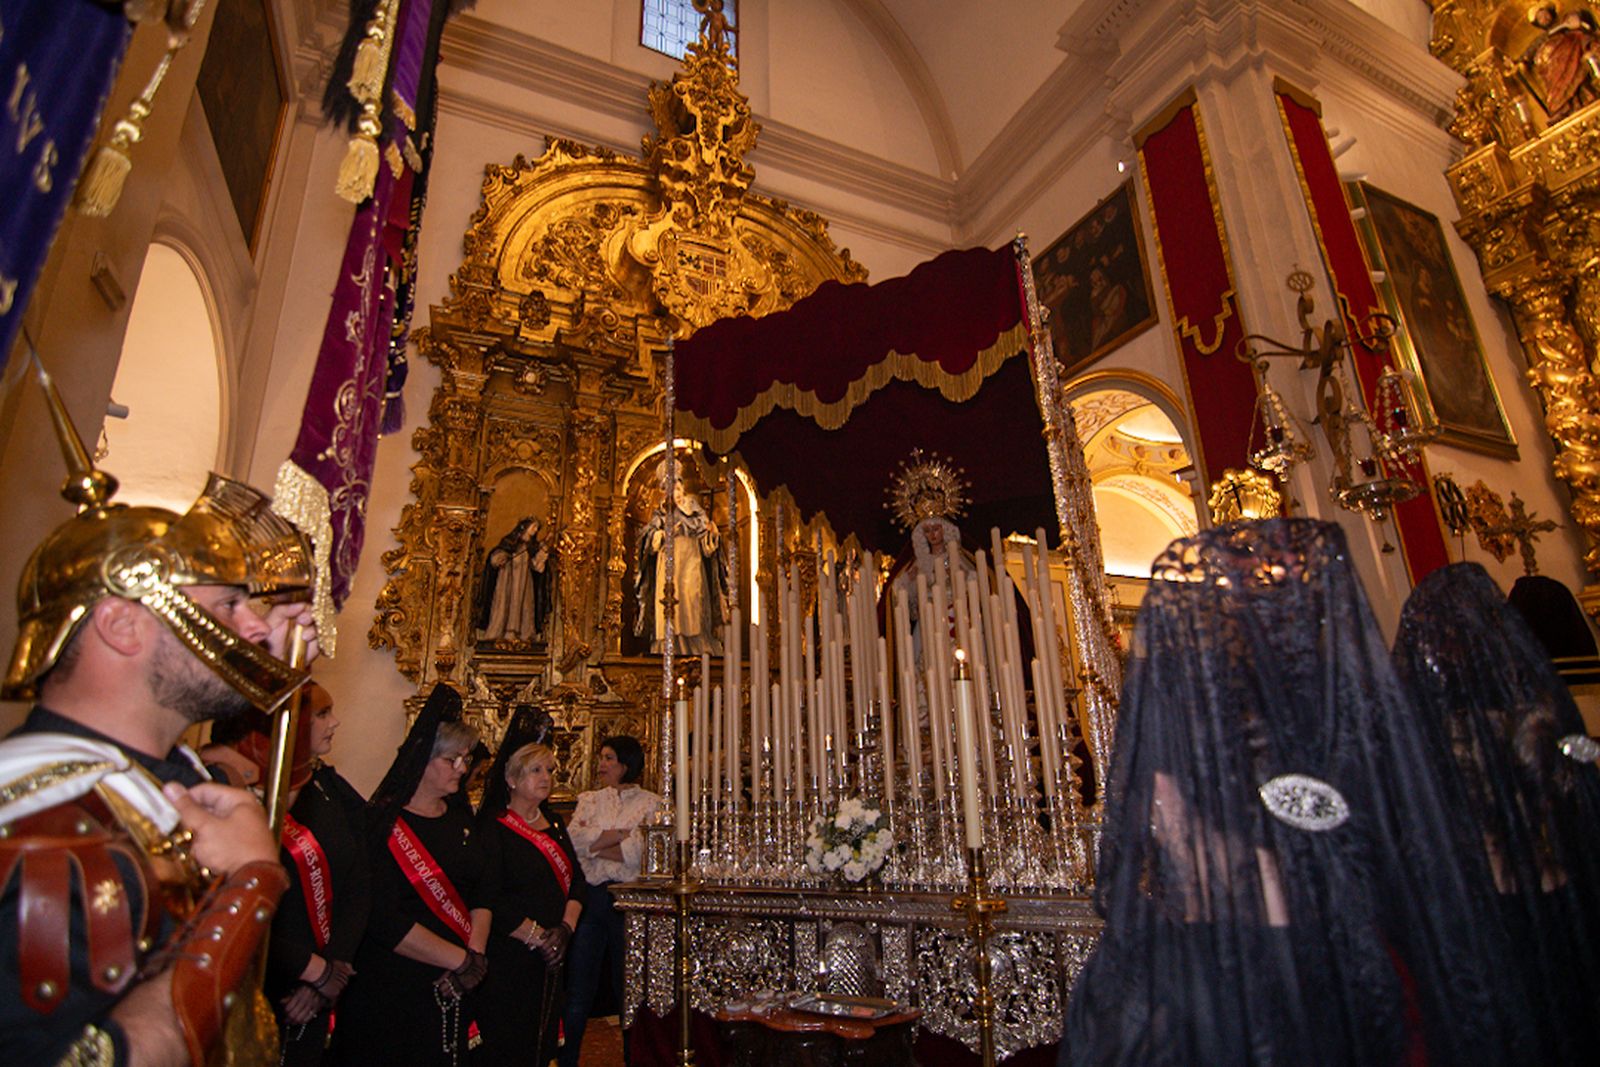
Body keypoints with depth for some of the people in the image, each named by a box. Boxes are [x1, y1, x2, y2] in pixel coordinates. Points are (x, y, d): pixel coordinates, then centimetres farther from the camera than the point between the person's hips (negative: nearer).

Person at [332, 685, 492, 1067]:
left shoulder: (460, 819, 7)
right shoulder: (382, 823, -14)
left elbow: (482, 895, 5)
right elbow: (384, 921, -22)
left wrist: (475, 956, -12)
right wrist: (463, 960, -17)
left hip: (454, 991, 6)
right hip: (392, 992, -6)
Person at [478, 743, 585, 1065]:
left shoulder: (554, 823, 11)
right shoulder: (494, 828, -12)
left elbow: (576, 878, 9)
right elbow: (491, 900, -19)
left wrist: (566, 927, -6)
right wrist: (537, 937, -15)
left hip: (551, 955, 7)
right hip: (509, 957, -6)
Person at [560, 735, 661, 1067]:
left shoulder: (651, 803, 1)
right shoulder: (589, 800, 13)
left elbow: (641, 853, -13)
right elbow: (573, 840, -4)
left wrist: (594, 844, -7)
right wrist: (621, 833, -10)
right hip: (590, 898, 3)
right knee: (577, 991, 7)